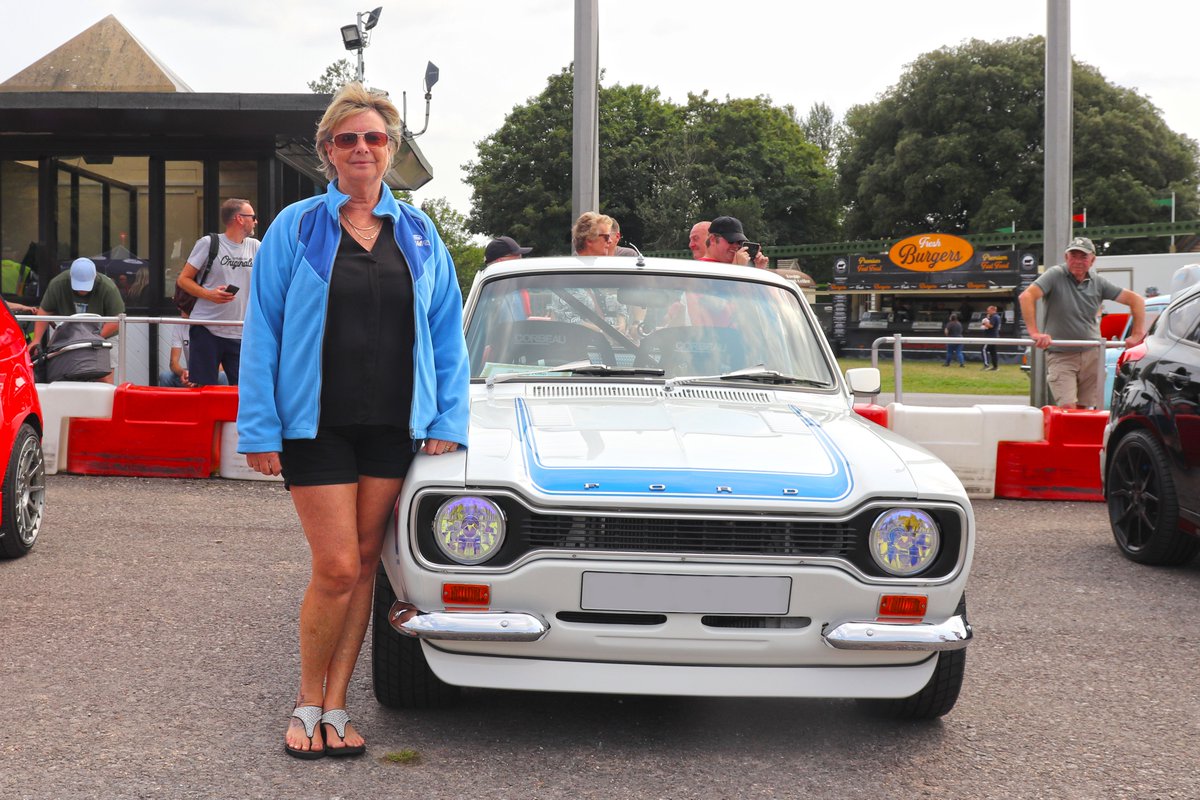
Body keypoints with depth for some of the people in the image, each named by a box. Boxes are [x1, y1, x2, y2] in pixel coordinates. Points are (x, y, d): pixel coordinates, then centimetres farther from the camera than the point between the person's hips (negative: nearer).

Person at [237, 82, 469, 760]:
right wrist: (259, 429, -7)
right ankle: (308, 704, 12)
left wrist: (449, 421, 0)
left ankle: (336, 708, 16)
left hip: (394, 424, 3)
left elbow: (447, 331, 9)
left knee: (363, 564, 7)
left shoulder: (419, 233, 8)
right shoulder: (296, 228, 0)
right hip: (316, 421, -3)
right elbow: (263, 333, -1)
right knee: (337, 569, -7)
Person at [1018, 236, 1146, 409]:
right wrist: (1034, 333, -31)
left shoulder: (1098, 283, 6)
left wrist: (1137, 334, -1)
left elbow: (1136, 300, 11)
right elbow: (1026, 297, -21)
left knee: (1084, 409, 8)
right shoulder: (1056, 275, -7)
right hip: (1060, 355, -4)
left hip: (1092, 355, 4)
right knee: (1068, 408, -16)